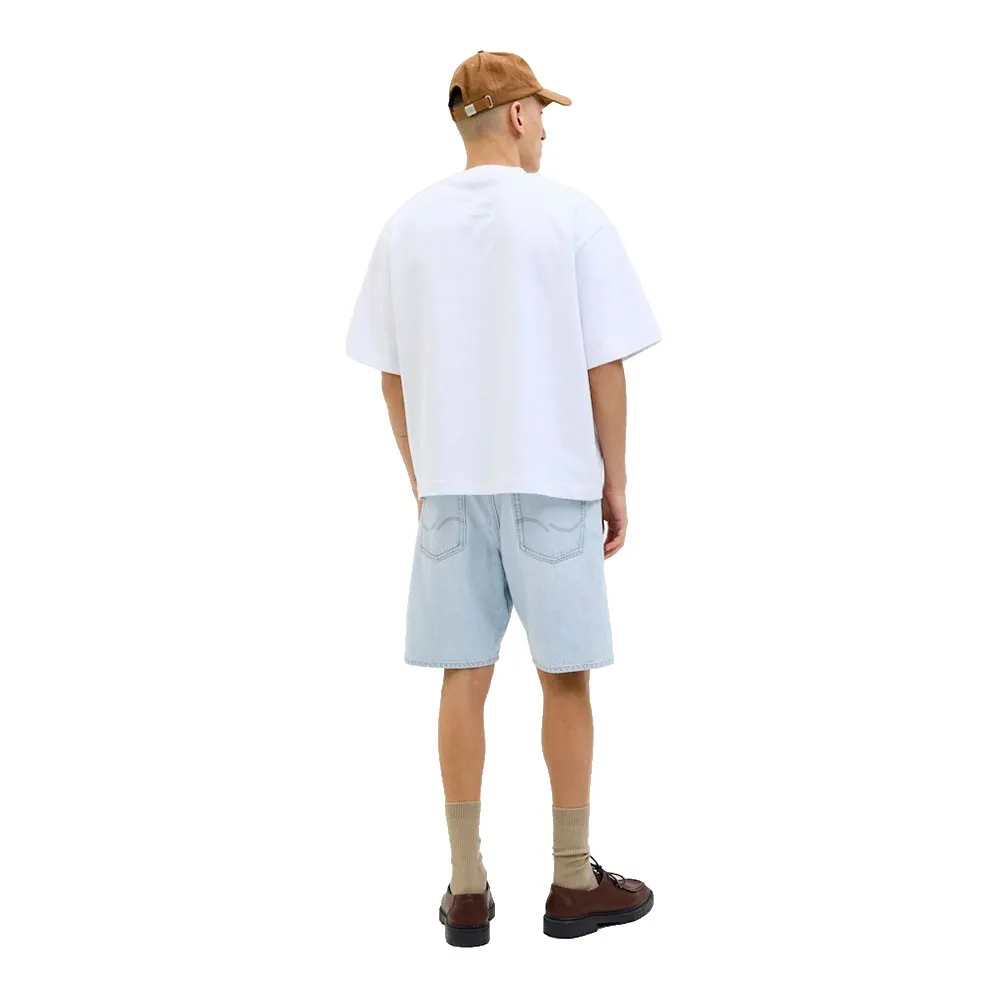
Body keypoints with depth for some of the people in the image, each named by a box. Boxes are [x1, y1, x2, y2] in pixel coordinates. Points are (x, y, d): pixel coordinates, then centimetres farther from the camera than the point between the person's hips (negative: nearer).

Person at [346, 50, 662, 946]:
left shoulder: (409, 225, 4)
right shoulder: (569, 216, -6)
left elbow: (391, 375, 6)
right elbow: (605, 367, -7)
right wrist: (616, 483, 2)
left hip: (450, 483, 3)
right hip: (552, 478, -3)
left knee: (464, 680, 7)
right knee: (565, 677, 7)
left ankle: (467, 887, 15)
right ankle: (574, 881, 17)